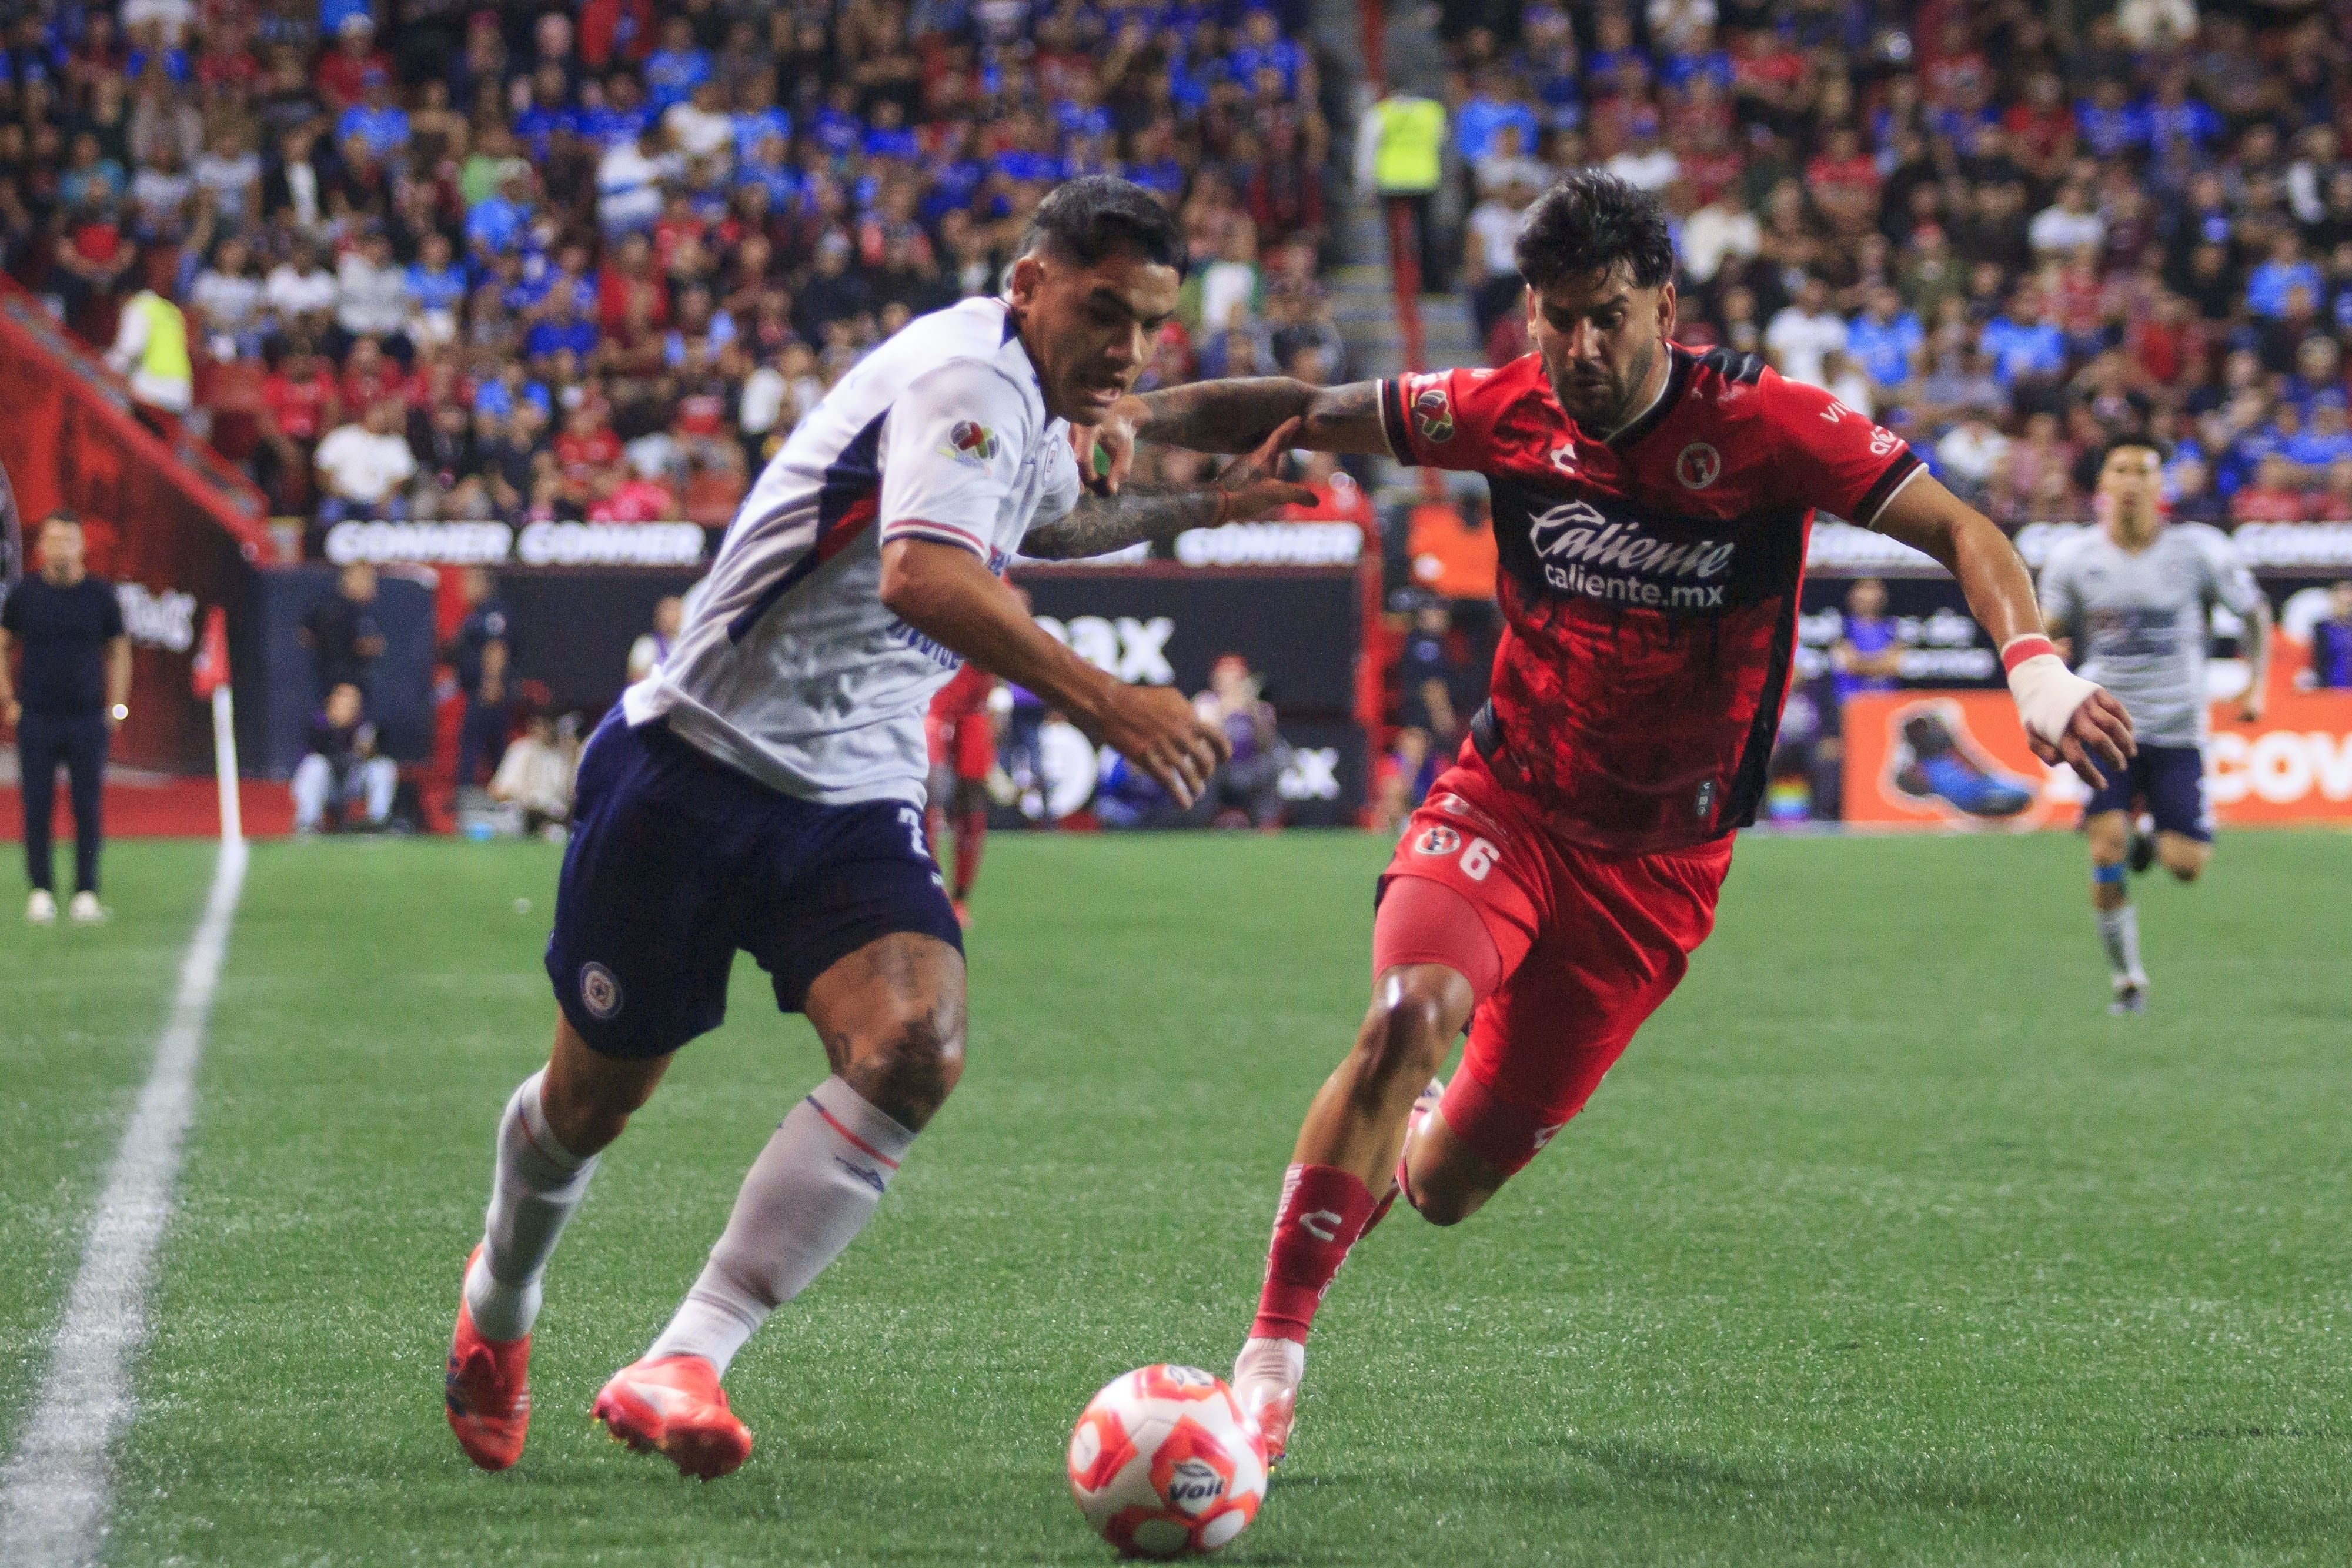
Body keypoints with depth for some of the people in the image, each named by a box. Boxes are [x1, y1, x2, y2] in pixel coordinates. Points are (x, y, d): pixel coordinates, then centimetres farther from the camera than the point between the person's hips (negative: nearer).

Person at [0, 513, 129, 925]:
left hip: (87, 718, 0)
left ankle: (86, 891, 7)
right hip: (36, 718, 0)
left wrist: (116, 706, 4)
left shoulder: (100, 595, 2)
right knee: (37, 806, 0)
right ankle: (41, 890, 8)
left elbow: (119, 650, 11)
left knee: (88, 806, 0)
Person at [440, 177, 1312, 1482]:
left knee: (913, 1046, -23)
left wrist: (1200, 505, 35)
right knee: (595, 1093, 10)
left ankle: (681, 1367, -24)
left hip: (855, 805, 7)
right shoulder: (968, 376, -20)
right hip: (695, 770, -7)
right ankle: (498, 1303, 43)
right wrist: (1100, 702, -46)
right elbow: (923, 578, -39)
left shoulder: (1032, 403, 10)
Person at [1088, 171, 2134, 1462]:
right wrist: (1135, 418, -12)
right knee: (1408, 1013, -30)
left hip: (1656, 861, -1)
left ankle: (1396, 1145, 42)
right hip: (1506, 805, 1)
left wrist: (2033, 663, -36)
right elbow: (1305, 413, 3)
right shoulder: (1510, 412, -6)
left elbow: (1961, 533, -18)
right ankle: (1270, 1356, -20)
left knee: (1445, 1188, 1)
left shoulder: (1756, 424, -15)